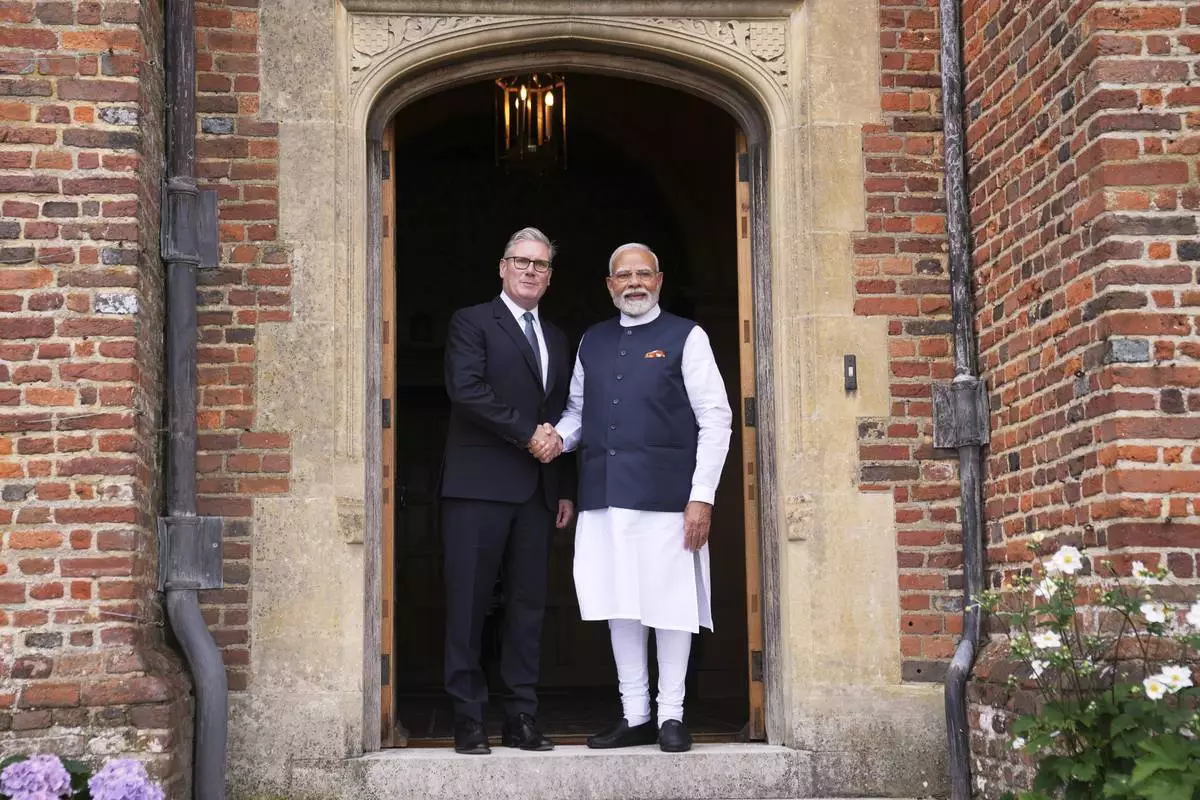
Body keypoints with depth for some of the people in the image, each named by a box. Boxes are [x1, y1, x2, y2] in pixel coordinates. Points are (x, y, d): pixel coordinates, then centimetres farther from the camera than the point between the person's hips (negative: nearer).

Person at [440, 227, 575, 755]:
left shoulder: (556, 339, 21)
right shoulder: (472, 322, 1)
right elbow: (466, 389, -14)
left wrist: (566, 488, 15)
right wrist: (527, 432, -13)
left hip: (537, 491, 6)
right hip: (480, 487, -6)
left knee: (528, 605, 5)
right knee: (469, 604, -4)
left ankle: (521, 718, 10)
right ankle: (468, 719, 2)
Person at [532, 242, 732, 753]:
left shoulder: (686, 338, 2)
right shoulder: (592, 342, 17)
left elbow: (715, 419, -2)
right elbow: (578, 408, 23)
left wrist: (702, 496, -10)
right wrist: (560, 436, -1)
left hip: (664, 494, -4)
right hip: (605, 494, 5)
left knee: (669, 601, 0)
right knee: (619, 603, 8)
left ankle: (671, 715, 11)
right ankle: (634, 716, 17)